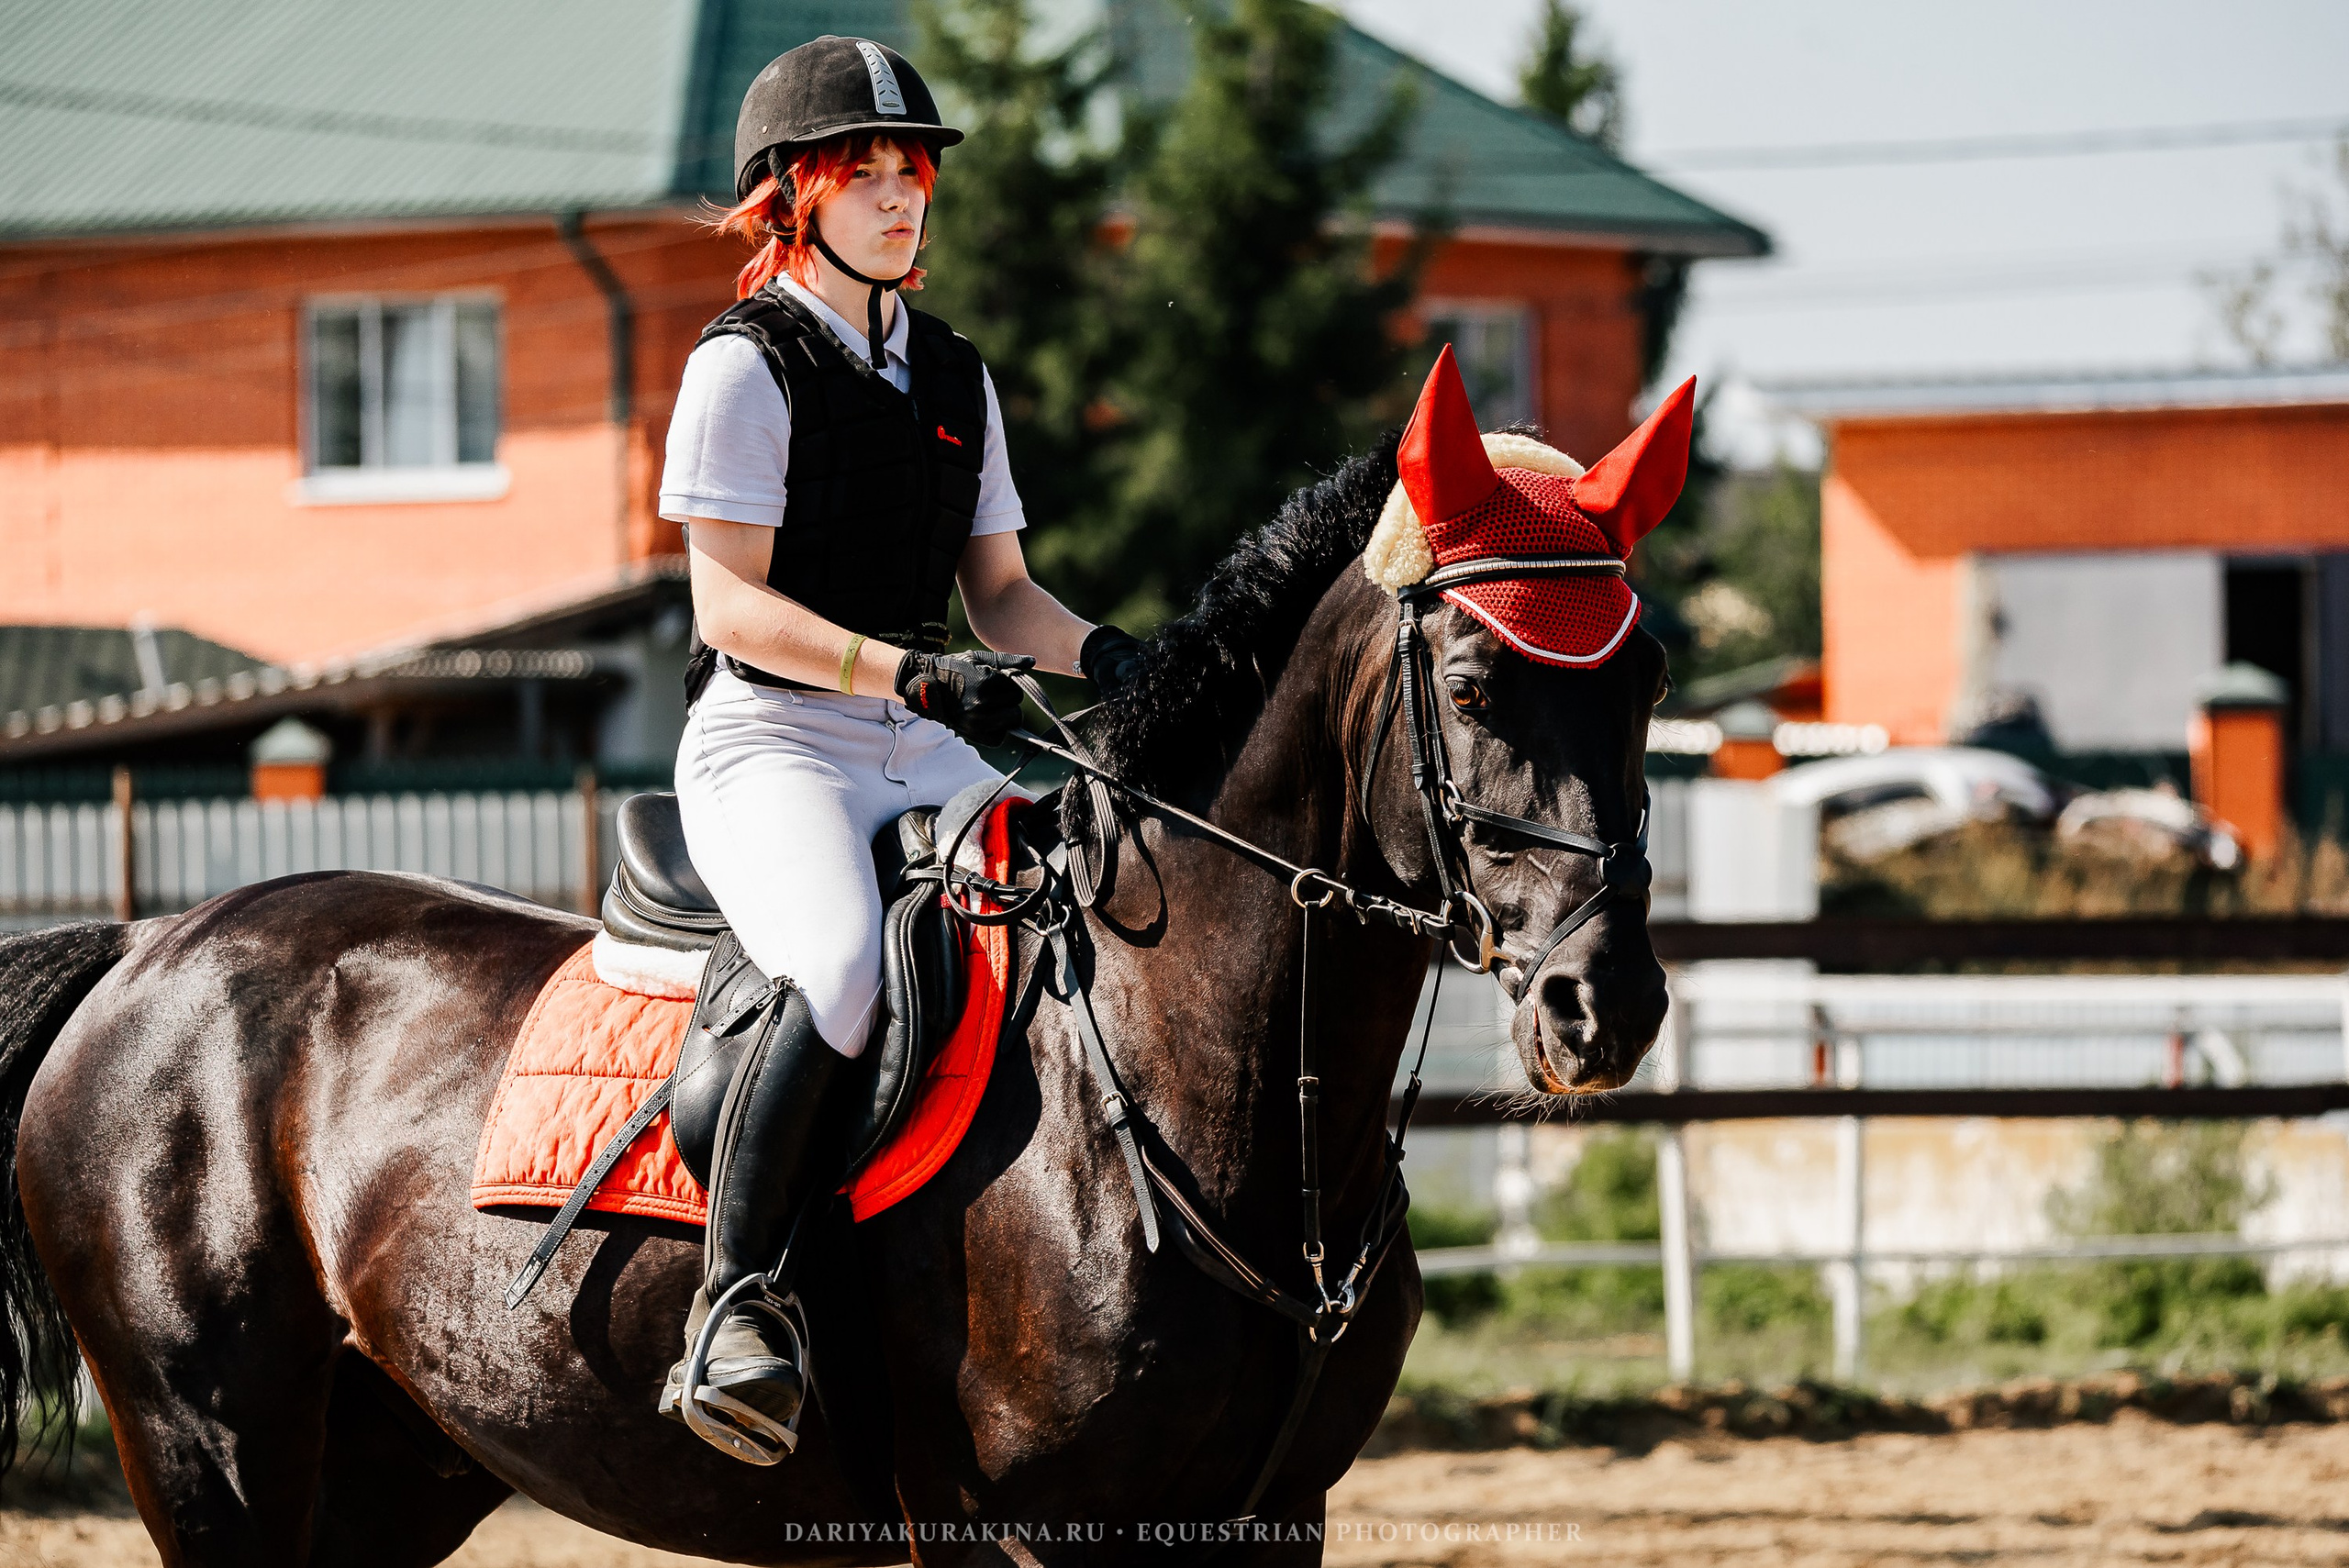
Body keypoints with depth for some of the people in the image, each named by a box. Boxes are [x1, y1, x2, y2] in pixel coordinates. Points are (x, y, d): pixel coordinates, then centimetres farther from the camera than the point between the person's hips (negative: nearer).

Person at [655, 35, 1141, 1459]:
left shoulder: (956, 378, 18)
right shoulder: (748, 366, -3)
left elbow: (1001, 594, 20)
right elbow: (732, 607, -12)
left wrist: (1104, 653, -2)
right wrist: (912, 673, -24)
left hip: (929, 751, 7)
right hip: (770, 740, -7)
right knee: (844, 972, -34)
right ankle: (735, 1301, -29)